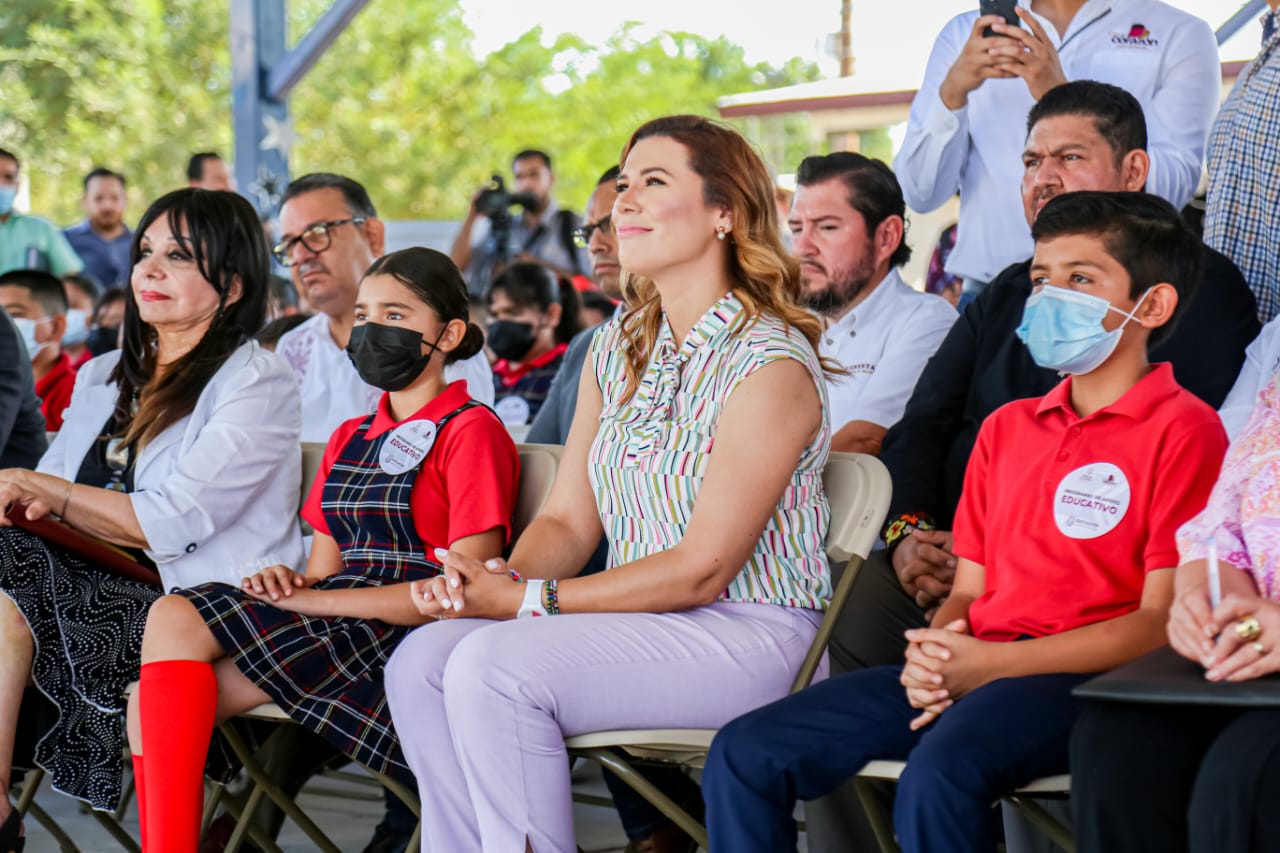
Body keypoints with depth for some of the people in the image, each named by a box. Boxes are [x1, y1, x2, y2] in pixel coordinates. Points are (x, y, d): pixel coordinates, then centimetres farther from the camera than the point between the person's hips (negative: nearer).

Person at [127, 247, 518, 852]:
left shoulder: (471, 431, -1)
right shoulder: (350, 438, 25)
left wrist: (317, 600, -14)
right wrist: (289, 585, -6)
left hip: (406, 639, -8)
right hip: (337, 632, 8)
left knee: (174, 620, -21)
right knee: (151, 705, -15)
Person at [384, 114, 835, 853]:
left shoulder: (770, 364, -14)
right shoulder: (617, 348, 12)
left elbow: (702, 569, -17)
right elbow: (568, 520, 12)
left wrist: (528, 601, -17)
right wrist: (497, 580, -11)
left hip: (749, 632, -8)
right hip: (641, 621, 8)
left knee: (492, 667, -25)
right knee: (421, 661, -12)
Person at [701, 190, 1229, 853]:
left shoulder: (1182, 428, -1)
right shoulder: (1006, 428, 23)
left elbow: (1162, 622, -9)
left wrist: (990, 663, -14)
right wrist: (932, 658, -4)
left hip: (1083, 678, -7)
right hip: (968, 672, 7)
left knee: (936, 777, -37)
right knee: (744, 754, -9)